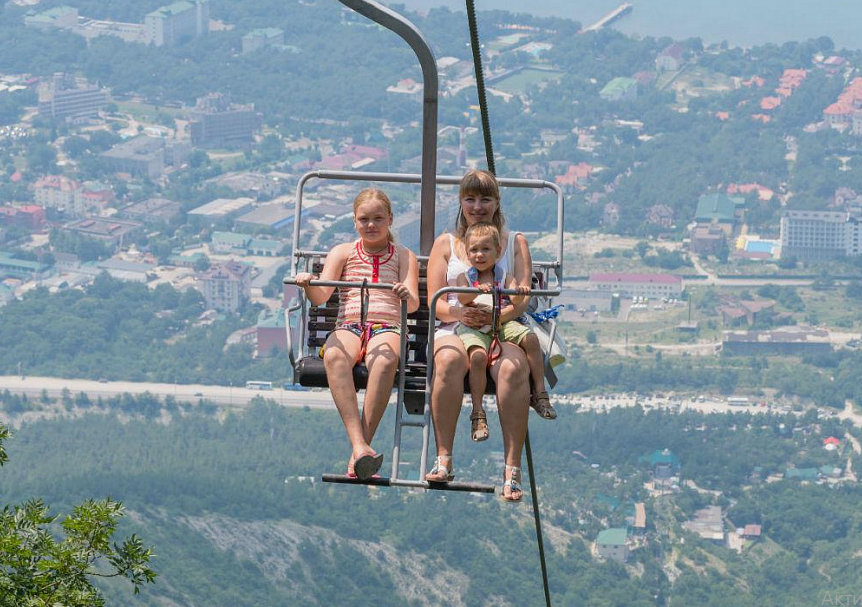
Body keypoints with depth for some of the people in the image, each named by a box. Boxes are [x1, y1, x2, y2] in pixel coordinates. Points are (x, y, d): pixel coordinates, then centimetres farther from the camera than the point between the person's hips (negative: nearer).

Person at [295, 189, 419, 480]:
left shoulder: (404, 257, 18)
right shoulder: (343, 253, 20)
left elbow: (413, 304, 1)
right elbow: (320, 297, 5)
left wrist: (407, 296, -24)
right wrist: (309, 284, -19)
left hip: (388, 328, -1)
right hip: (348, 327, 1)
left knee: (384, 360, -40)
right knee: (334, 356, -38)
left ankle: (361, 448, -42)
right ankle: (359, 445, -49)